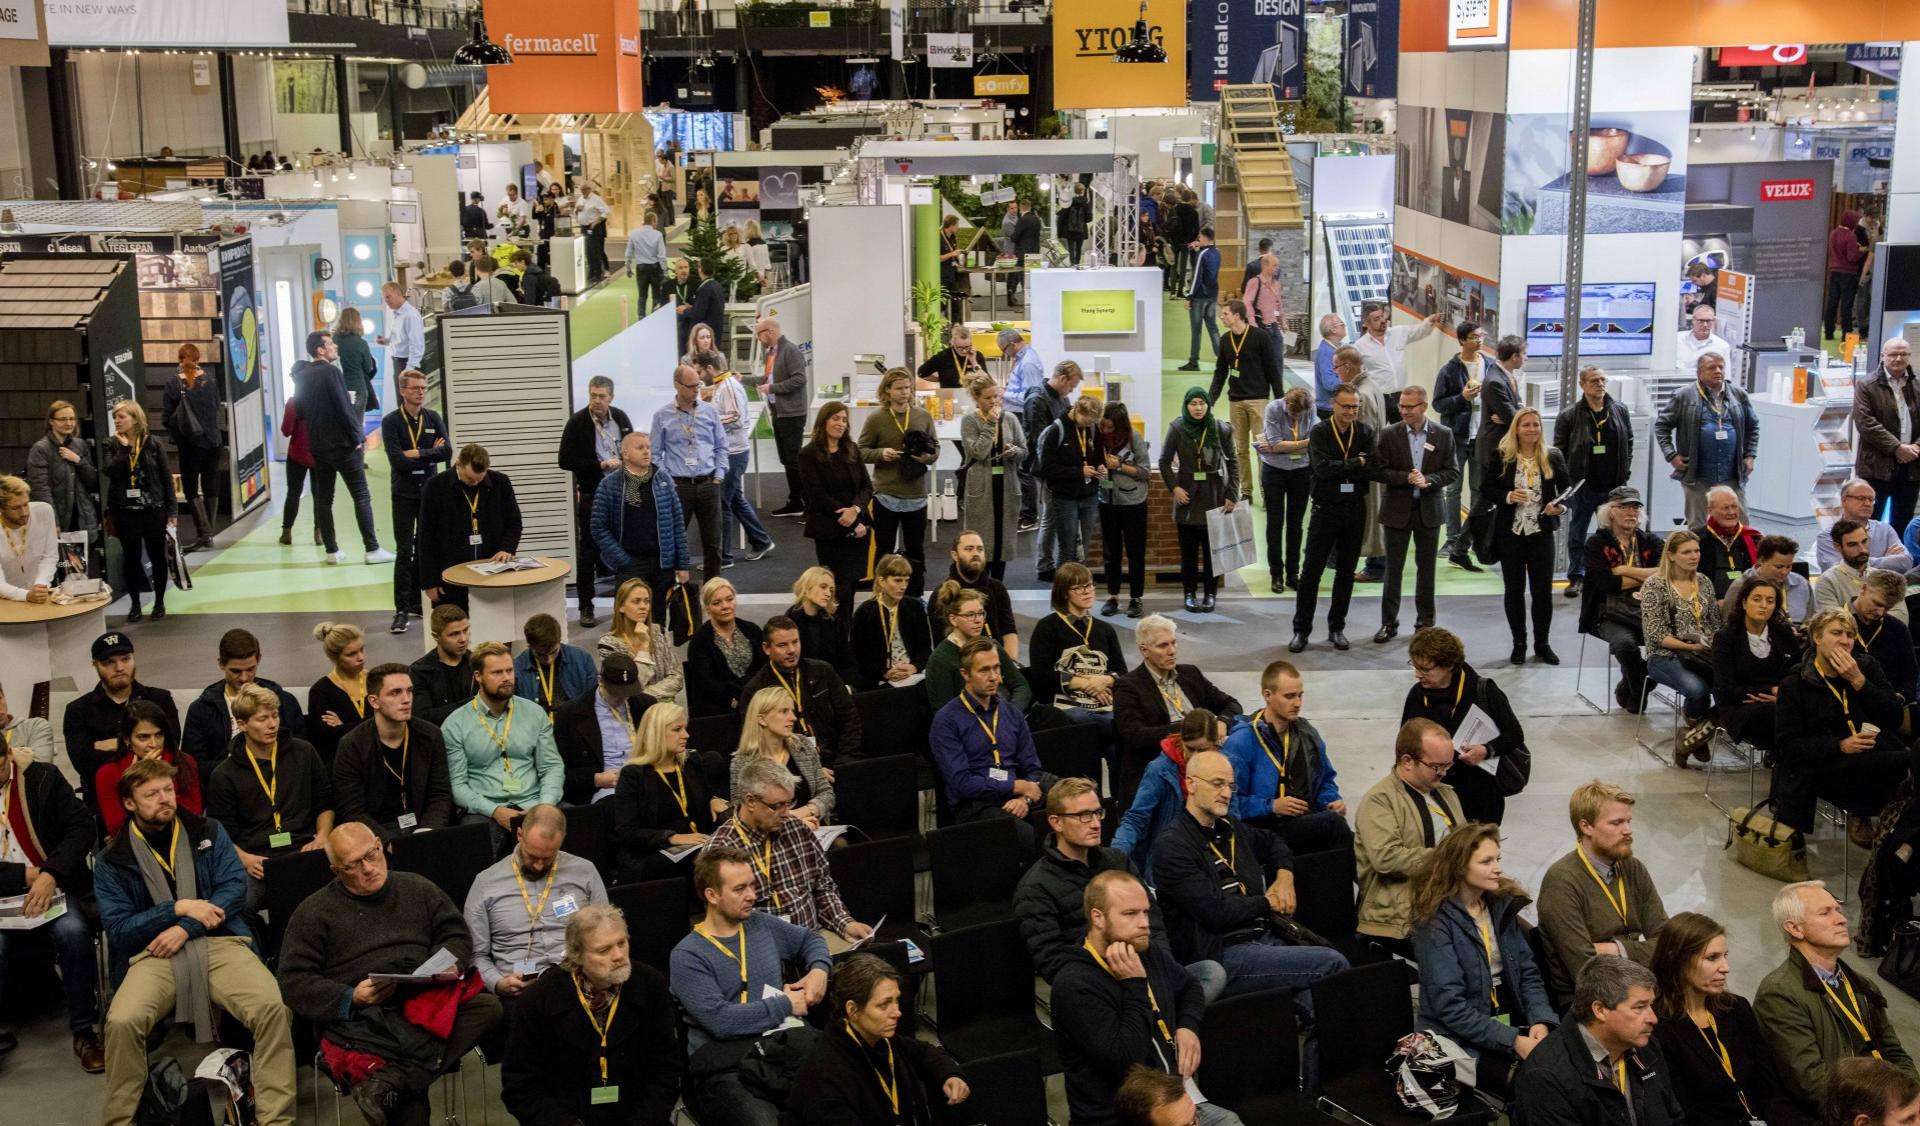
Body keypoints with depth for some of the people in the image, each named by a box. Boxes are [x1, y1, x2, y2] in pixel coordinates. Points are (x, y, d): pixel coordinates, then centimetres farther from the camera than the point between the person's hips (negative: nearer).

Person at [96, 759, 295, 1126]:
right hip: (152, 952, 0)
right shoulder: (111, 861, 8)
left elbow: (235, 886, 2)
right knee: (122, 1022, -32)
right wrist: (179, 908, -11)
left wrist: (185, 928, -11)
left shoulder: (208, 831, 12)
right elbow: (117, 929, 0)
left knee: (272, 1008, -28)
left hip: (220, 943, 1)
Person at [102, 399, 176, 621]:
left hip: (153, 509, -1)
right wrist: (123, 447, -15)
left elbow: (167, 478, 0)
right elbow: (111, 471, -16)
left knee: (157, 556, 6)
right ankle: (134, 604, 17)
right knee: (130, 558, 7)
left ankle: (159, 602, 18)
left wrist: (172, 510, -3)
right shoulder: (113, 446, 2)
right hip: (125, 511, 1)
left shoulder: (152, 445, -1)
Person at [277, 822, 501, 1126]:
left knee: (487, 1006, -31)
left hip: (425, 1005, 4)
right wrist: (351, 998, -12)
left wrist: (452, 964, -3)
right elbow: (294, 983, 5)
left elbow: (457, 935, 22)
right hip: (360, 1020, -4)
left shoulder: (419, 889, 19)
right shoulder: (314, 912, 10)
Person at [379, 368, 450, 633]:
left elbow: (447, 453, -7)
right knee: (404, 552, -6)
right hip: (404, 494, -3)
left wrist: (416, 454, -13)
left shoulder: (434, 418, 5)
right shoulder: (391, 421, -5)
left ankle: (417, 603, 19)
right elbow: (397, 460, -16)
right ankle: (402, 610, -5)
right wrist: (430, 455, -11)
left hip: (430, 491, 3)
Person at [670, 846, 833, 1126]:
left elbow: (811, 940, 33)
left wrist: (819, 969, 10)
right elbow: (720, 1021, -14)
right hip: (724, 1064, -5)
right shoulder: (687, 956, -4)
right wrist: (785, 1005, -6)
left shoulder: (763, 925, 15)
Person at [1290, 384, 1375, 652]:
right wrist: (1356, 464, -12)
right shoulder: (1320, 431, -5)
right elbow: (1322, 468, -19)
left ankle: (1337, 628, 21)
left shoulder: (1365, 433, 2)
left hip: (1355, 509, 3)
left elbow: (1372, 470, -10)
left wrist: (1339, 469, -15)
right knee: (1311, 571, 0)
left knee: (1346, 571, 10)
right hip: (1325, 509, -3)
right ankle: (1301, 629, 8)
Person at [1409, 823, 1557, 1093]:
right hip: (1463, 1041, -6)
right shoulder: (1436, 922, -9)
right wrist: (1513, 1041, -21)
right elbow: (1450, 1006, -15)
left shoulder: (1502, 906, 11)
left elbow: (1528, 974, 10)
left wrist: (1540, 1021, -9)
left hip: (1513, 1025, 6)